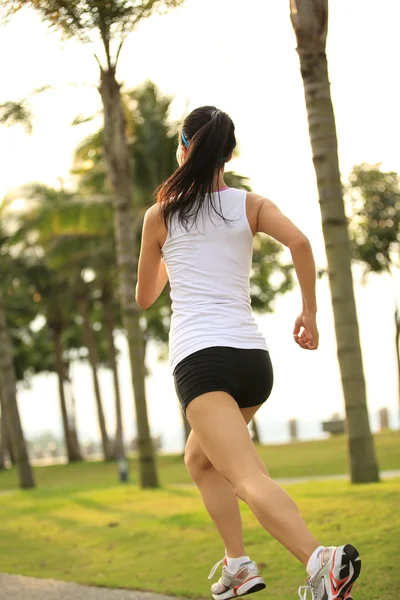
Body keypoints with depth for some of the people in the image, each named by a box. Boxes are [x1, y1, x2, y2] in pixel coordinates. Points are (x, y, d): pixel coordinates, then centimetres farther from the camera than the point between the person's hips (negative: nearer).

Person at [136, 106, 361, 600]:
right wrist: (309, 313, 1)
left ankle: (321, 560, -41)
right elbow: (299, 242, -8)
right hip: (253, 356, 5)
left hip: (200, 358, -5)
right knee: (200, 460, 27)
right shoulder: (251, 205, 12)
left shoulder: (160, 215, 9)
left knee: (247, 479, -19)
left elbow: (145, 297, 20)